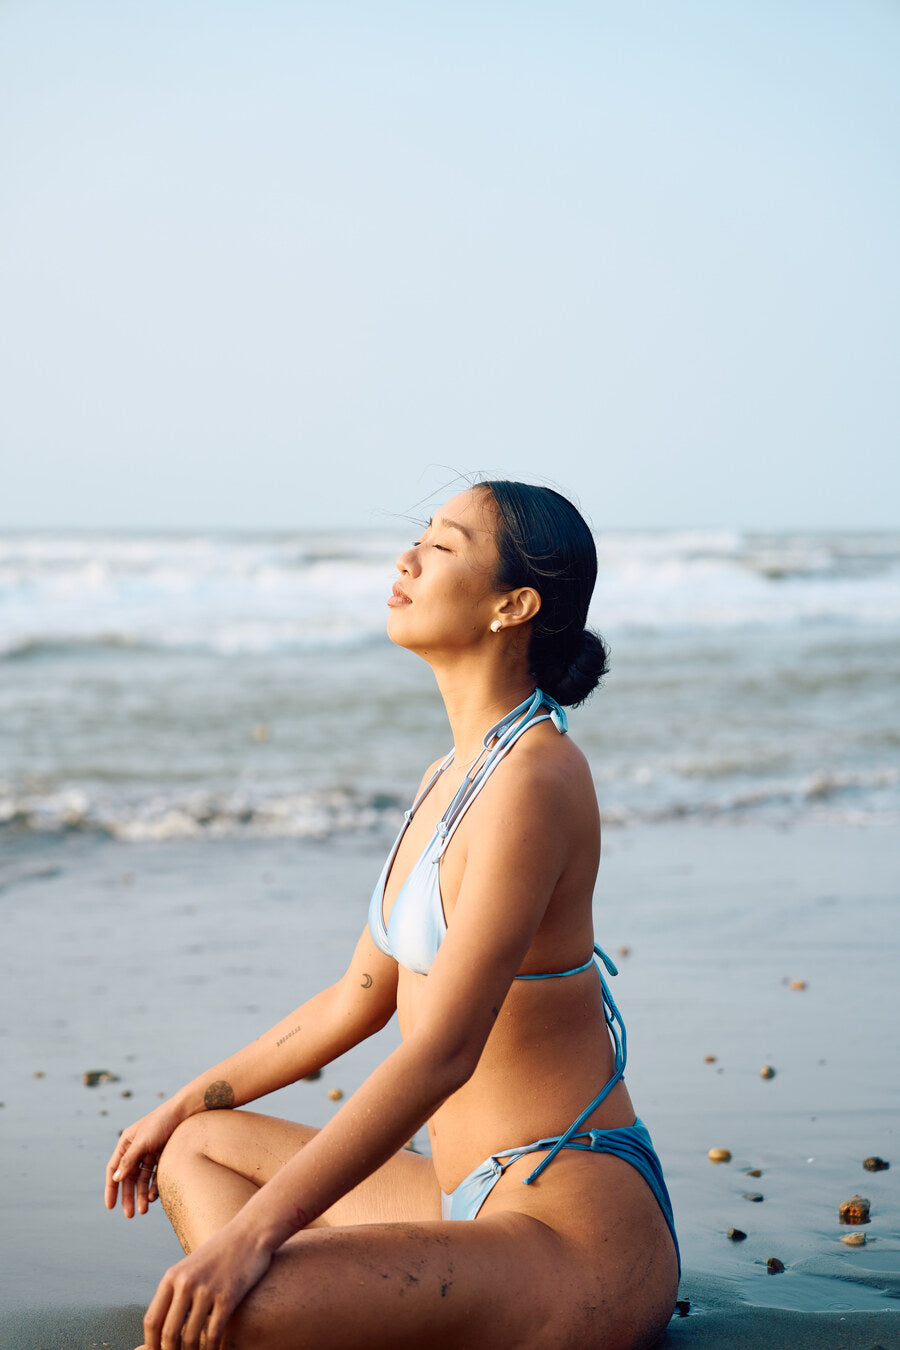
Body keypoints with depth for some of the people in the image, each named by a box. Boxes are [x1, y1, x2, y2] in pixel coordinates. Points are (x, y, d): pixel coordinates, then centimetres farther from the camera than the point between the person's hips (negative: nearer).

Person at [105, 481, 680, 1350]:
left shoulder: (534, 779, -18)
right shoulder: (450, 778, 12)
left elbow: (442, 1049, -24)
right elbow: (359, 1000, 22)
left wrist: (255, 1231, -27)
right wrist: (185, 1104, 29)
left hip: (578, 1239, -10)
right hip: (483, 1206, 10)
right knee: (199, 1149, 19)